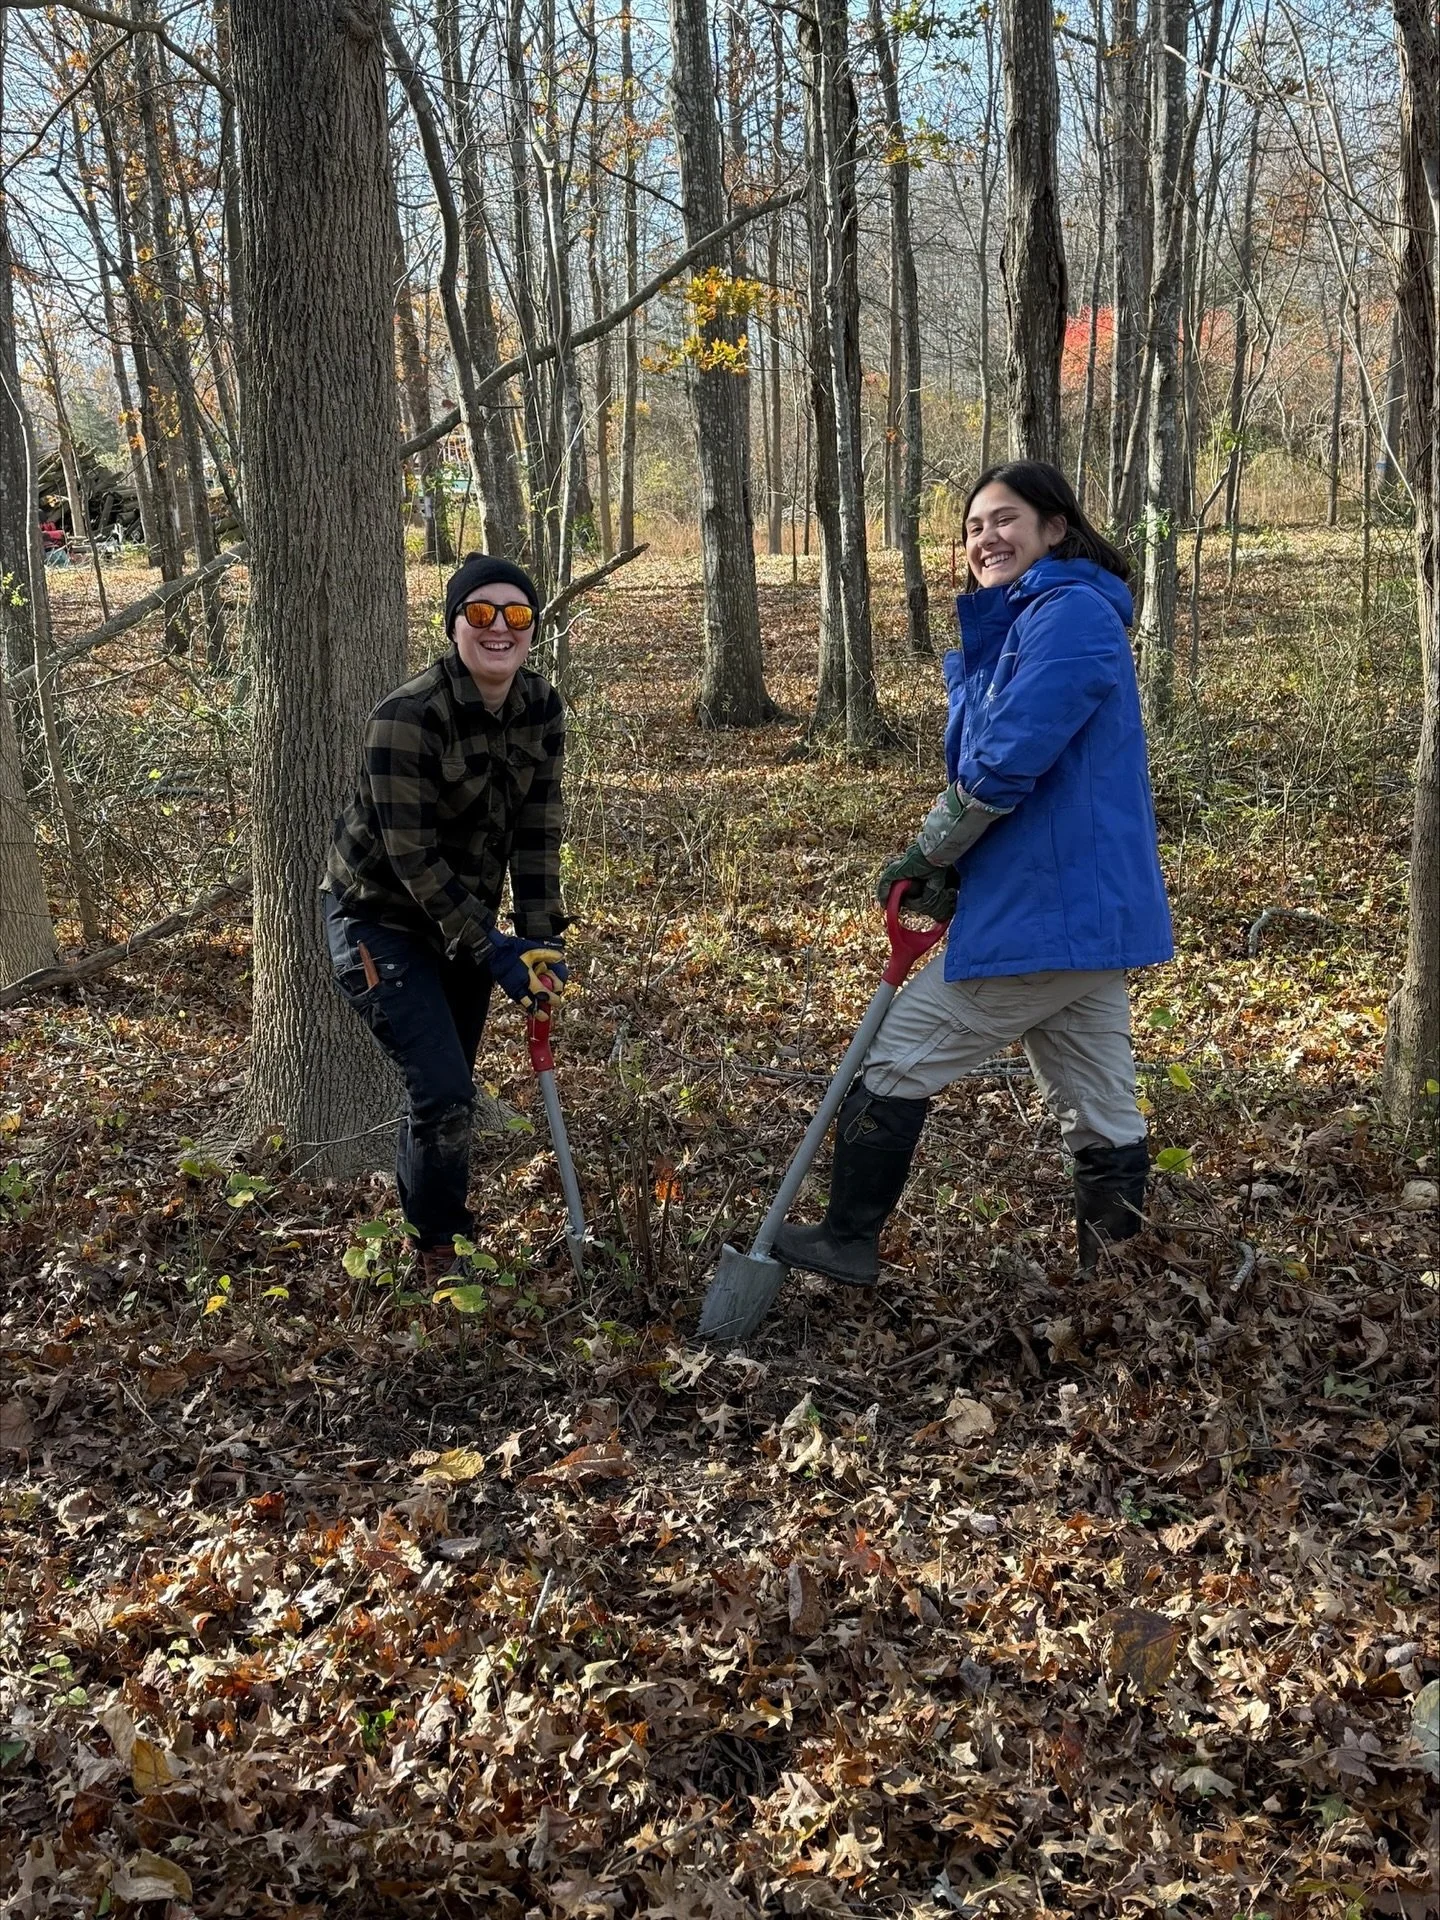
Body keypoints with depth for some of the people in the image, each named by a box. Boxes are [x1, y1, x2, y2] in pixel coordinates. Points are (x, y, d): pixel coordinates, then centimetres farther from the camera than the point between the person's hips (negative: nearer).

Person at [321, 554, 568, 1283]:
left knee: (449, 1088, 16)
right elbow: (411, 854, -25)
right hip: (381, 918, -6)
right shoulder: (408, 717, -27)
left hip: (464, 917, 6)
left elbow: (538, 828, -4)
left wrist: (540, 938, -12)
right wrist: (490, 950, -24)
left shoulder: (541, 708, -7)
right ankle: (437, 1249, 9)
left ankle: (426, 1216, 39)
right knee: (443, 1090, -13)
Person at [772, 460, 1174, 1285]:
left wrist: (930, 852, -9)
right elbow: (982, 756, 21)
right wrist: (949, 869, 6)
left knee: (898, 1060, 2)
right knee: (1103, 1114, 12)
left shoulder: (1070, 613, -14)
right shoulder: (1017, 625, 18)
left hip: (1045, 909, -10)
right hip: (1090, 907, 10)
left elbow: (1008, 760, -22)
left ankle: (849, 1243, 15)